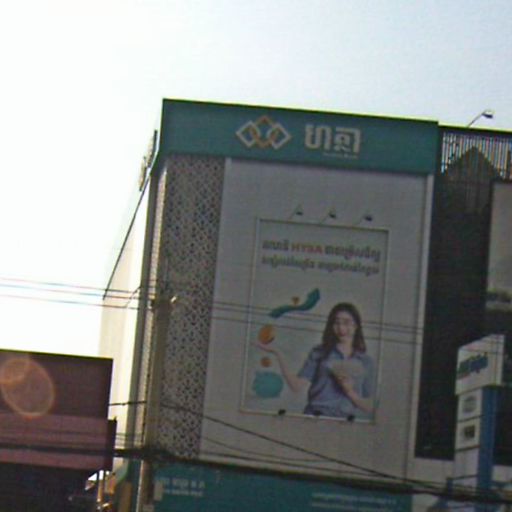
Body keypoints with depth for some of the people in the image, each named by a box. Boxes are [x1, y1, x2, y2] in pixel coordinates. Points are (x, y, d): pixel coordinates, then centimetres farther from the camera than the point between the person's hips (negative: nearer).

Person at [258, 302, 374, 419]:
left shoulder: (366, 361, 13)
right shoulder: (319, 353, 11)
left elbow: (369, 408, 12)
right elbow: (297, 386, 0)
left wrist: (350, 392, -5)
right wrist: (278, 355, -5)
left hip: (347, 422, 1)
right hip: (316, 417, -1)